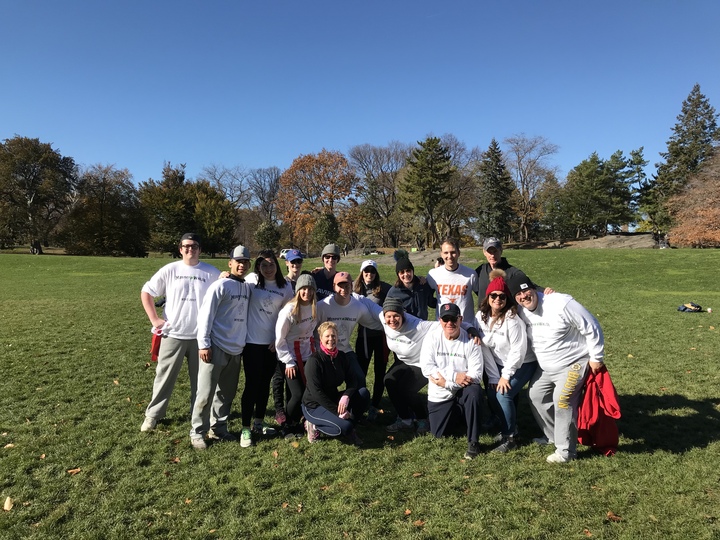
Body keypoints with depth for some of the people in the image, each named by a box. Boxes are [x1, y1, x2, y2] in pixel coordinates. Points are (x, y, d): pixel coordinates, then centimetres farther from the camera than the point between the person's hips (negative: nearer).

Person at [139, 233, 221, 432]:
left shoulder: (212, 273, -3)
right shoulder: (169, 270, -2)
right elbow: (146, 292, 5)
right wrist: (154, 319, -3)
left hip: (201, 336, 1)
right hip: (173, 334, 0)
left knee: (201, 378, 12)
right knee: (164, 376, 10)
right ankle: (153, 415, 27)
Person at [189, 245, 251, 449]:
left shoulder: (248, 288, 10)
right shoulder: (220, 286, -10)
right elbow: (205, 315, -12)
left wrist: (244, 342, 12)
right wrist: (204, 344, -15)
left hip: (236, 350, 7)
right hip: (216, 348, -6)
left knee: (227, 393, 14)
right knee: (206, 393, 0)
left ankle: (218, 428, 27)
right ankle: (197, 432, 14)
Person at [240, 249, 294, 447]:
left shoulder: (286, 287, 0)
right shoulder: (251, 280, -5)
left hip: (272, 343, 3)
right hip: (252, 341, -3)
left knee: (265, 383, 14)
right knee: (252, 384, -1)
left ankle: (259, 422, 29)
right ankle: (246, 428, 11)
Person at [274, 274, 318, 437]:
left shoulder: (315, 307, -1)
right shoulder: (289, 310, -17)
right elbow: (280, 339, -12)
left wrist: (316, 350, 8)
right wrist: (289, 362, -11)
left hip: (309, 355, 5)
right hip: (291, 358, -5)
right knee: (298, 394, -8)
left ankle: (295, 421, 24)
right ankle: (286, 423, 19)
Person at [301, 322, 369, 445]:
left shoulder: (341, 357, -1)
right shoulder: (314, 360, -20)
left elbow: (352, 381, -3)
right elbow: (316, 392, -23)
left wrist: (346, 396, -25)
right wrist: (337, 411, -25)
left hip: (333, 399, 6)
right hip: (314, 406, -6)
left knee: (364, 392, -14)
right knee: (344, 426, -28)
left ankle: (348, 422, -1)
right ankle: (315, 426, -3)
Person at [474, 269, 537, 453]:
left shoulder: (512, 319, -26)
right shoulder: (481, 316, -9)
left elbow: (518, 350, -24)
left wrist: (506, 375, -20)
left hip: (523, 363, -6)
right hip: (500, 363, 6)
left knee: (504, 395, -17)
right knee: (492, 394, 0)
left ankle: (510, 438, 0)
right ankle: (509, 425, 25)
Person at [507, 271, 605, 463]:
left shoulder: (561, 304, -26)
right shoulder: (521, 311, -7)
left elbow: (591, 328, -18)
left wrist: (596, 358, -12)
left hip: (573, 364, -7)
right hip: (545, 367, 8)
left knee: (562, 400, -17)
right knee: (536, 396, 11)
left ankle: (566, 451, -2)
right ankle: (553, 435, 32)